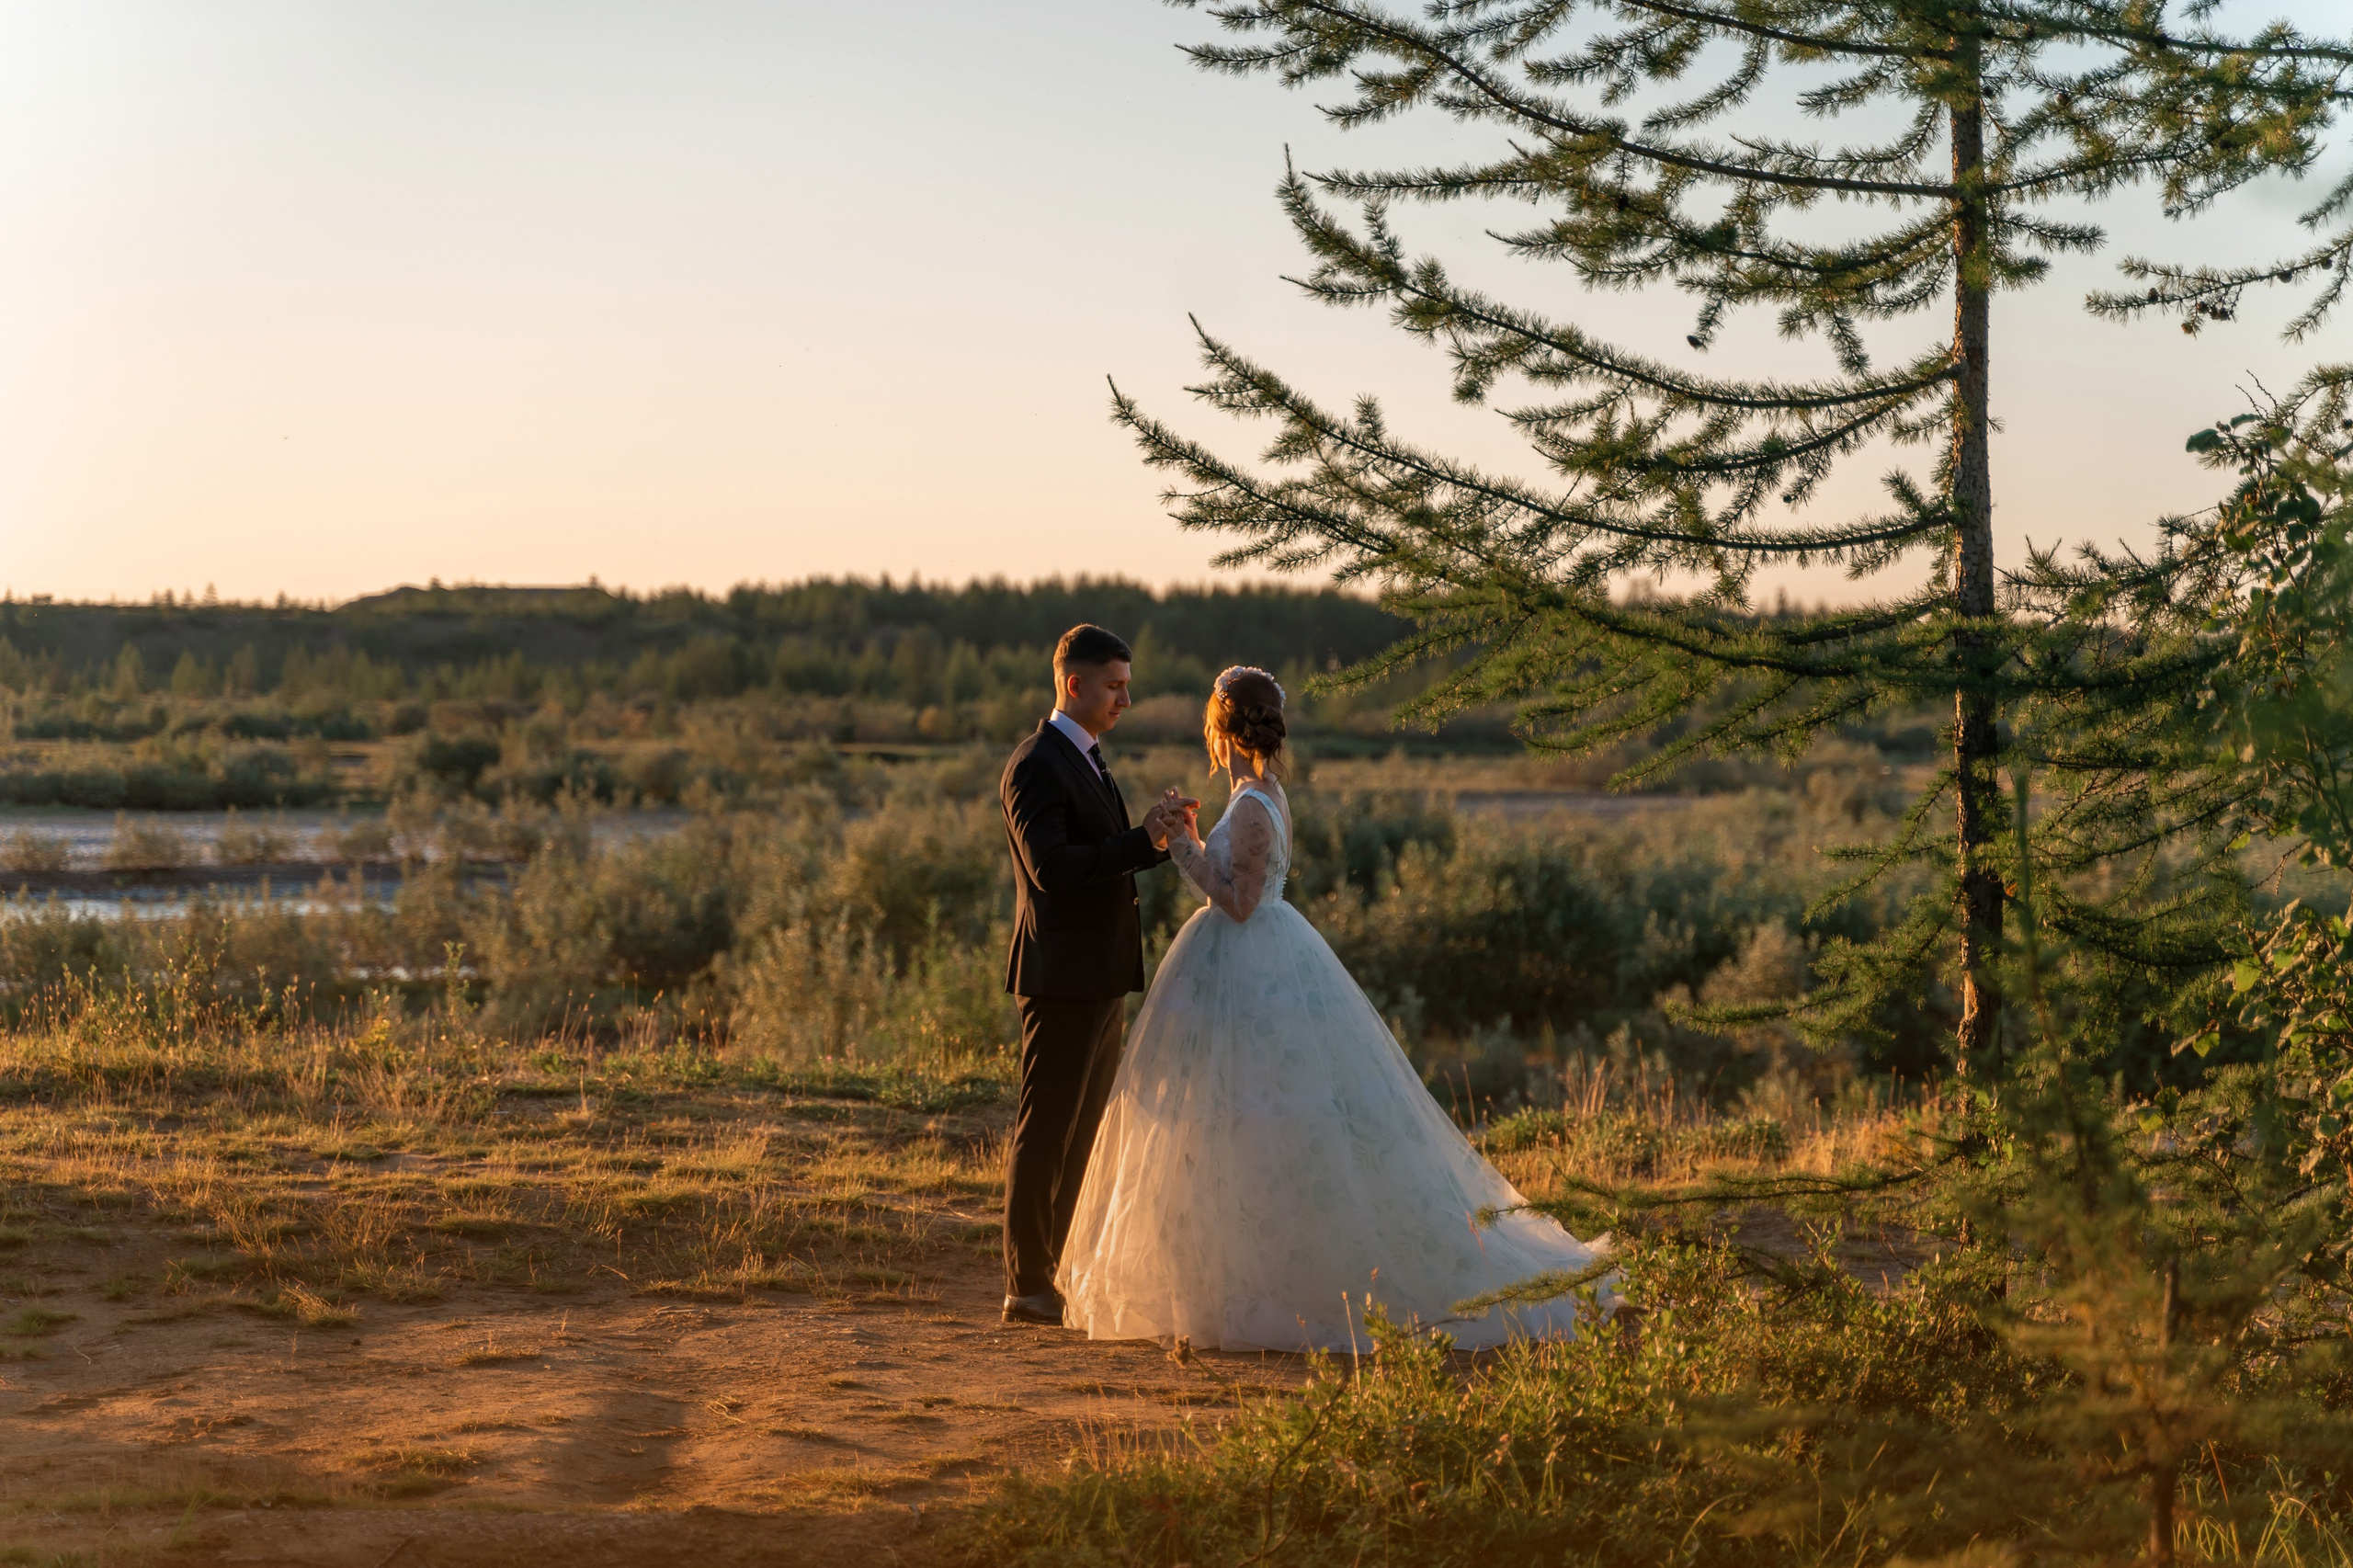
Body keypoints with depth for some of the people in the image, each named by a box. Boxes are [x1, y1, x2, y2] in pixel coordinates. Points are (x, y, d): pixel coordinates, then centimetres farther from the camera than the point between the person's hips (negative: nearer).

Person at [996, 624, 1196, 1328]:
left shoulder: (1089, 761, 17)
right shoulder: (1035, 767, -14)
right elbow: (1051, 868, -25)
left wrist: (1159, 837, 4)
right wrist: (1142, 838, -26)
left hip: (1100, 976, 10)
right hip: (1063, 976, -10)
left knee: (1081, 1131, 13)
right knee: (1045, 1131, -5)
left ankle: (1059, 1272, 19)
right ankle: (1027, 1289, -1)